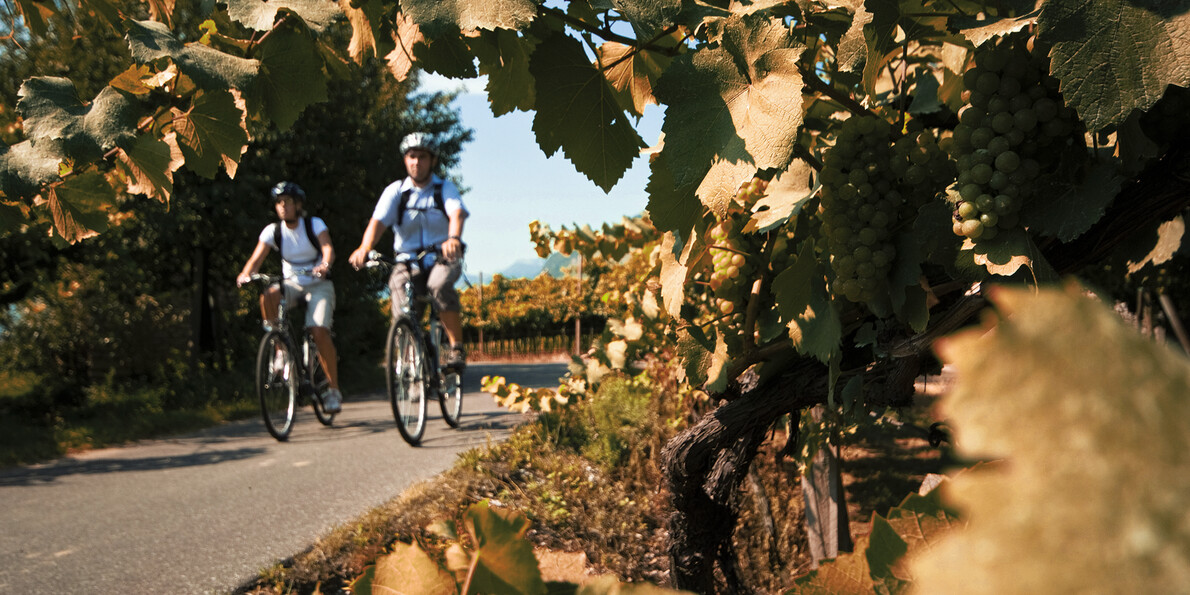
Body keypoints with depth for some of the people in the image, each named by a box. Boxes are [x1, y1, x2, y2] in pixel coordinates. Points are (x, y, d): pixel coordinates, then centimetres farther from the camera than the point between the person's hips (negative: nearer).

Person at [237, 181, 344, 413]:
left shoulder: (315, 224, -9)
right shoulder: (273, 231, -3)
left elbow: (328, 248, -26)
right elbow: (257, 257, -14)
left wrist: (325, 265, -49)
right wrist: (245, 275, -36)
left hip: (318, 284, -2)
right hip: (292, 284, 3)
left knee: (319, 331, -22)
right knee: (267, 296, -32)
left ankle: (333, 389, -10)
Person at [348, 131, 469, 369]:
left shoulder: (445, 188, -2)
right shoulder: (396, 191, 1)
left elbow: (457, 214, -23)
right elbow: (378, 220, -14)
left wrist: (454, 238, -47)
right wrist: (364, 248, -36)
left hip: (443, 258, -1)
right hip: (408, 260, 1)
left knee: (440, 286, -33)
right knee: (398, 281, -30)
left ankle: (457, 347, -22)